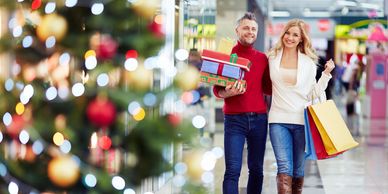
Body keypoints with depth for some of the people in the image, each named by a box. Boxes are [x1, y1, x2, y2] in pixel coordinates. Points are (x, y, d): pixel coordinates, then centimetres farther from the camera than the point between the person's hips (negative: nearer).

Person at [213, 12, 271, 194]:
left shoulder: (262, 58, 11)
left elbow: (268, 88, 14)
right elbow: (217, 89, 1)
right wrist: (228, 93, -20)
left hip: (258, 118, 3)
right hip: (234, 119, -3)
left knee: (256, 169, 7)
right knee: (233, 171, -8)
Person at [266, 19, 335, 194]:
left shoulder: (308, 62, 5)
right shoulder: (272, 57, 7)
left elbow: (314, 93, 7)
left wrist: (326, 73, -1)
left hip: (302, 120, 1)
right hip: (279, 119, -1)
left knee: (298, 171, 8)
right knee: (285, 170, -14)